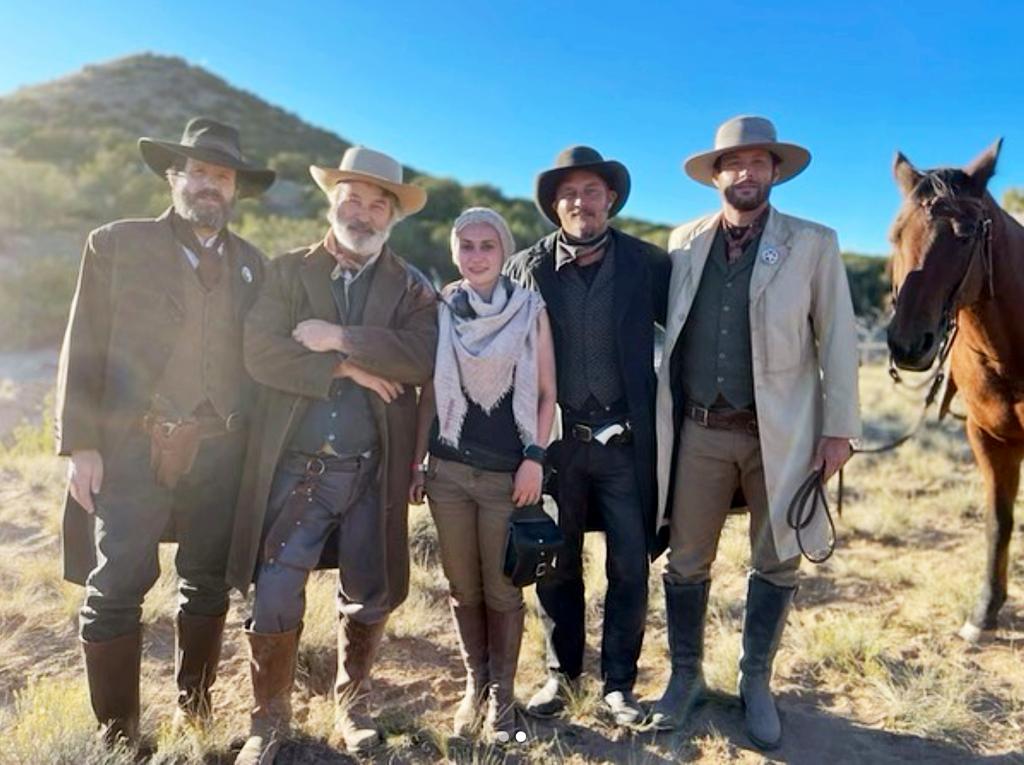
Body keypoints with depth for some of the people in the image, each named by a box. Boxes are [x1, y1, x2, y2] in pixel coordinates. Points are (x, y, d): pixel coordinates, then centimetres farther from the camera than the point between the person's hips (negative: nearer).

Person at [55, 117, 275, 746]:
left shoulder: (251, 263, 12)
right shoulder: (117, 244, 4)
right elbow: (83, 350, 0)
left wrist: (257, 439, 5)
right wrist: (80, 444, -7)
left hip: (220, 450, 3)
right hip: (133, 445, -2)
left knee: (208, 583, 11)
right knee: (116, 587, -3)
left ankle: (194, 709, 30)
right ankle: (118, 733, 15)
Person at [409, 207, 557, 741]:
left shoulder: (531, 310, -1)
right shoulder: (440, 311, 5)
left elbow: (545, 394, 0)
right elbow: (429, 393, 8)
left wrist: (534, 457, -9)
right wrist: (416, 462, 6)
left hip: (507, 474, -2)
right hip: (447, 470, 2)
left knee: (502, 591, 6)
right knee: (463, 588, 12)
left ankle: (502, 694, 24)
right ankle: (474, 683, 31)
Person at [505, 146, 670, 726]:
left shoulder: (649, 263, -2)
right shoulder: (527, 268, 0)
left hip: (626, 440, 0)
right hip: (555, 440, 1)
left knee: (630, 569, 8)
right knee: (556, 566, 13)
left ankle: (619, 682, 27)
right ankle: (562, 674, 32)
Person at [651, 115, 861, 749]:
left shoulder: (814, 244, -1)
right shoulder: (685, 242, 6)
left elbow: (837, 340, -2)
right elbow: (672, 328, 10)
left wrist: (839, 429, -7)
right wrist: (663, 416, 7)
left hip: (780, 430, -1)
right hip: (699, 430, 2)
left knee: (777, 564, 11)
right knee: (686, 563, 10)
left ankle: (756, 683, 31)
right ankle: (686, 676, 30)